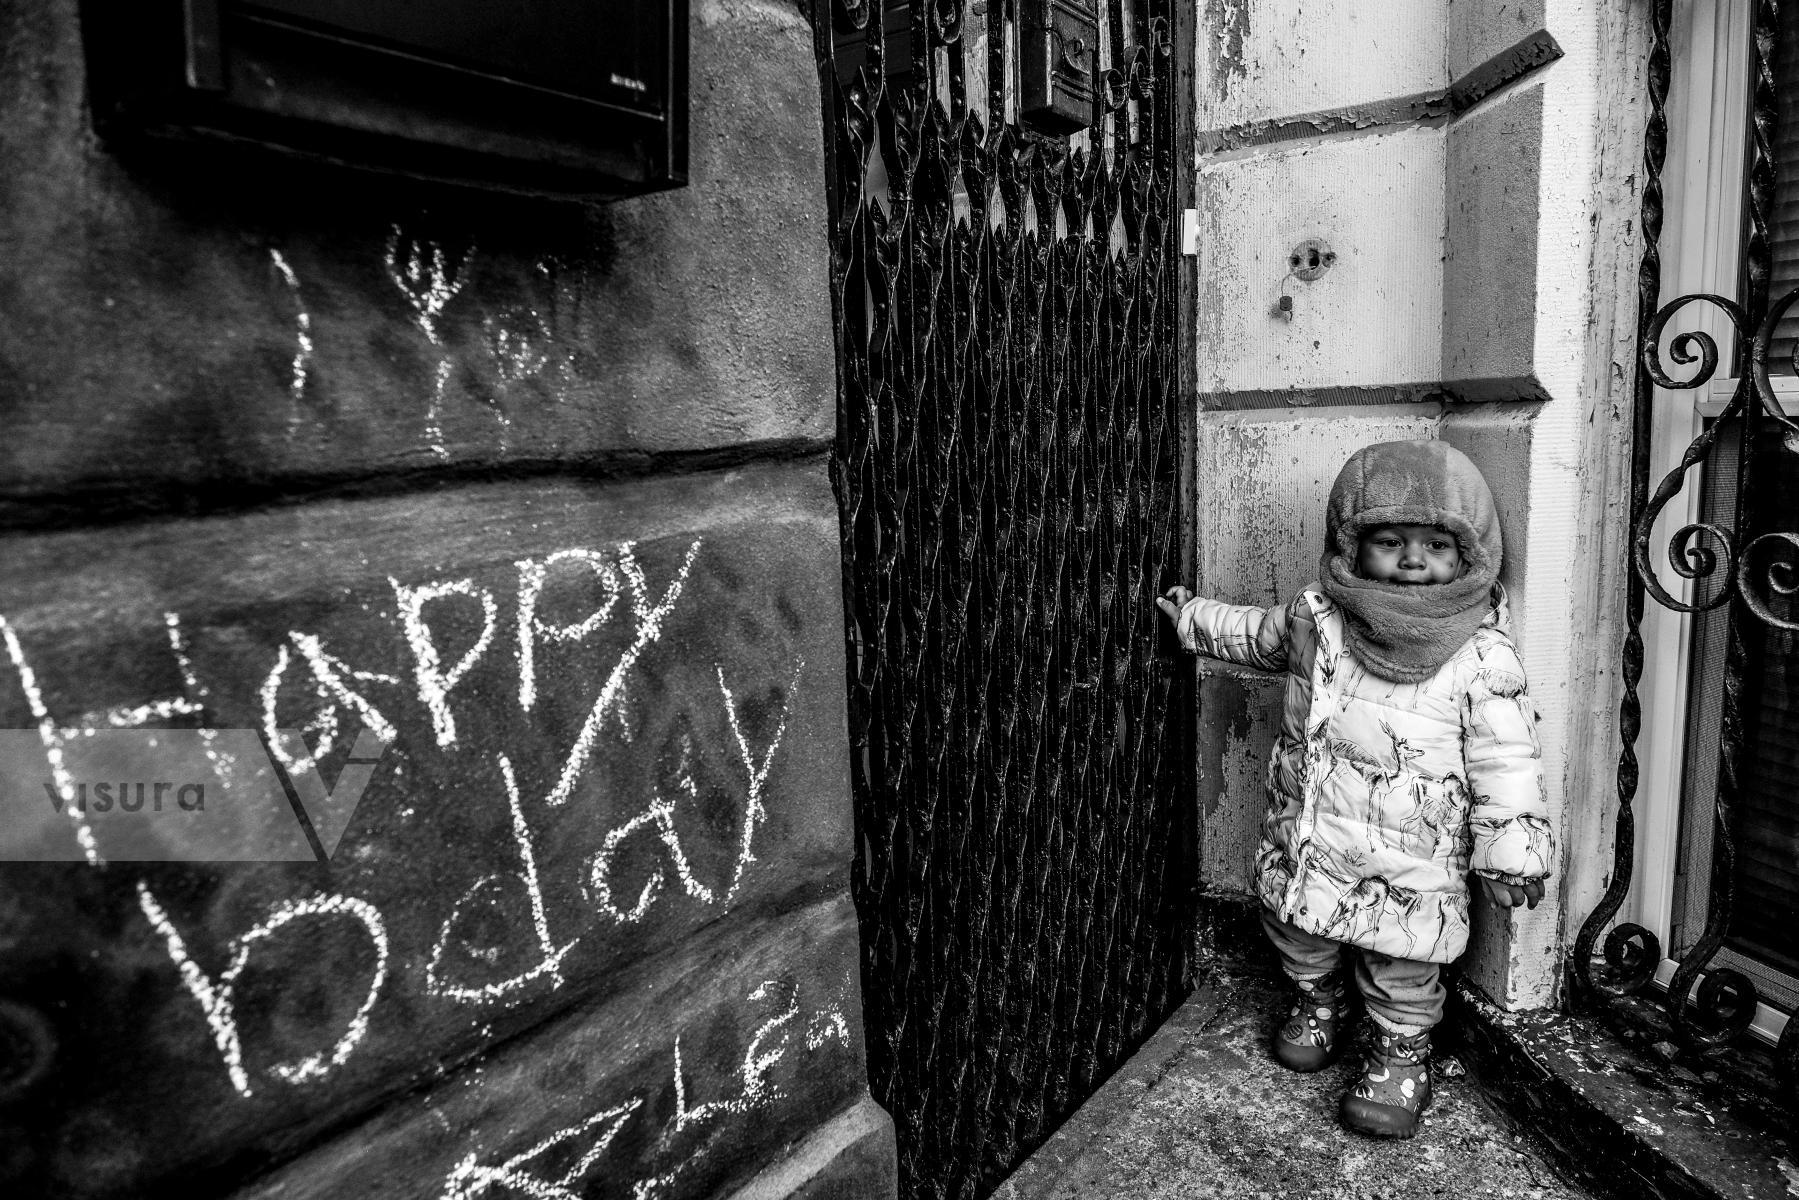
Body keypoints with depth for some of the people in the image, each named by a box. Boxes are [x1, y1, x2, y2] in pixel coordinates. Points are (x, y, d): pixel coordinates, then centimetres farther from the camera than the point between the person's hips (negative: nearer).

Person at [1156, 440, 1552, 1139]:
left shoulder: (1482, 659, -16)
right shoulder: (1315, 620, -7)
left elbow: (1506, 766, -11)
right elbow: (1258, 635, 15)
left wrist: (1511, 853, -10)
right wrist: (1193, 617, 23)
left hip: (1413, 864, -4)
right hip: (1305, 839, 4)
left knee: (1402, 968, 8)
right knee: (1297, 931, 22)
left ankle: (1401, 1052, 36)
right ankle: (1317, 1002, 51)